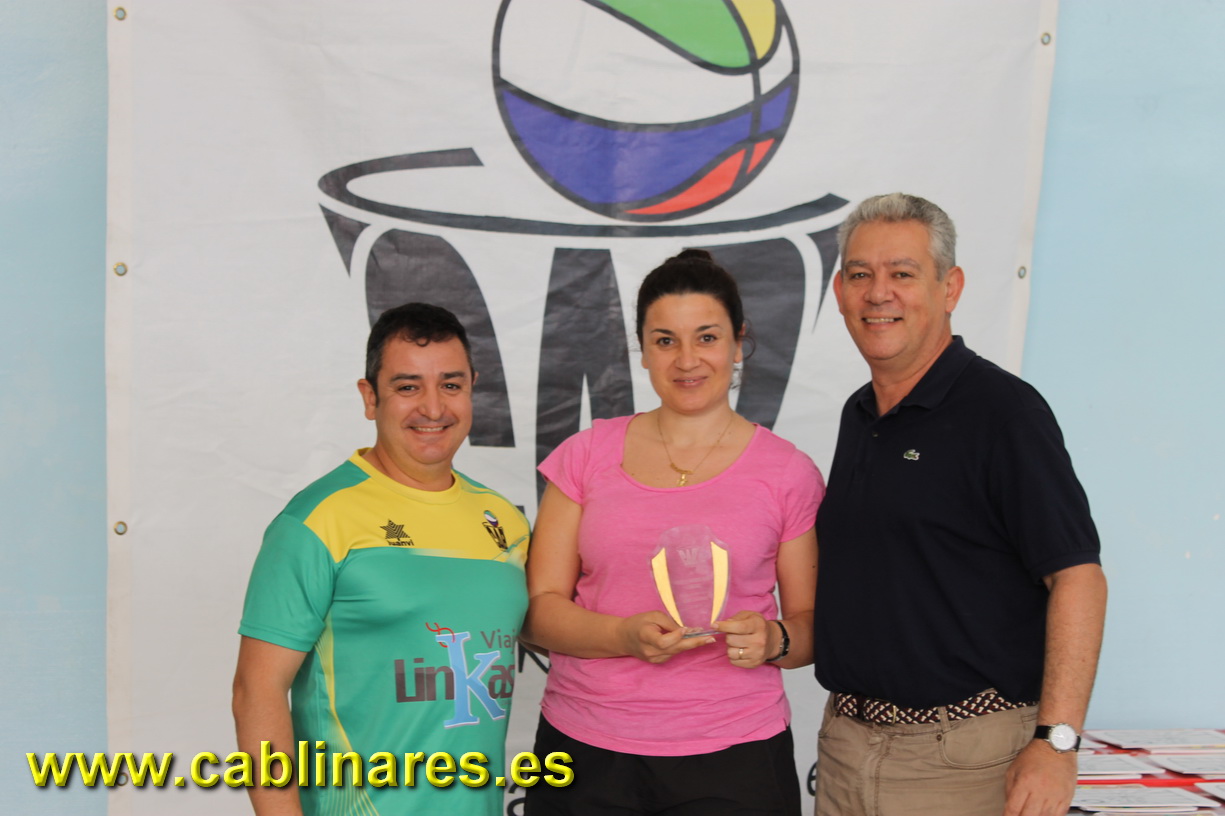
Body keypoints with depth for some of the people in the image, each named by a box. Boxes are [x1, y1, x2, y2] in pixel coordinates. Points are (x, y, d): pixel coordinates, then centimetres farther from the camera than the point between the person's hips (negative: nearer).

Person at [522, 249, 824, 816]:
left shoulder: (787, 474, 1)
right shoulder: (587, 455, 4)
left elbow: (812, 623, 6)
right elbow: (538, 607, 1)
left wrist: (772, 639, -16)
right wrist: (626, 635, -17)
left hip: (730, 754, -1)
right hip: (584, 748, 1)